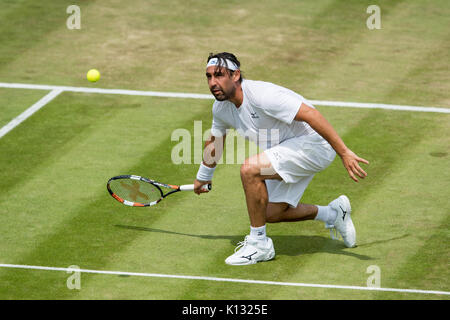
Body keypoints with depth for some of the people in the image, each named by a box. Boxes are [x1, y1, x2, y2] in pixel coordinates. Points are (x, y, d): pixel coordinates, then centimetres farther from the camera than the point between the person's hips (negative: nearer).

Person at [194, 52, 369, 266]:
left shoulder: (261, 95, -28)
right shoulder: (221, 108, 0)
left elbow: (310, 114, -33)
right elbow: (215, 142, 22)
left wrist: (344, 152, -36)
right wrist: (202, 177, 36)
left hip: (314, 143, -10)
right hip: (289, 148, 10)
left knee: (250, 169, -26)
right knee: (271, 213, 10)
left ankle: (258, 244, -14)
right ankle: (333, 214, 31)